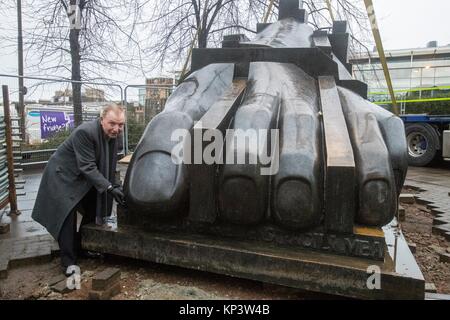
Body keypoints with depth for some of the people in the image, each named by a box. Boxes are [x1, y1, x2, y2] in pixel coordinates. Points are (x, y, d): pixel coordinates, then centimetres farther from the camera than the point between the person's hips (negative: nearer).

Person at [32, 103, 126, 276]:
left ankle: (81, 248, 32)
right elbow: (88, 167, -32)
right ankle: (68, 261, 2)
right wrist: (109, 187, -37)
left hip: (85, 178, 8)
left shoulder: (113, 134, -10)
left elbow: (109, 165, -1)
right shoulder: (84, 132, -32)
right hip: (63, 177, -8)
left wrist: (115, 185, -11)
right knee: (68, 216, -12)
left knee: (92, 212, 12)